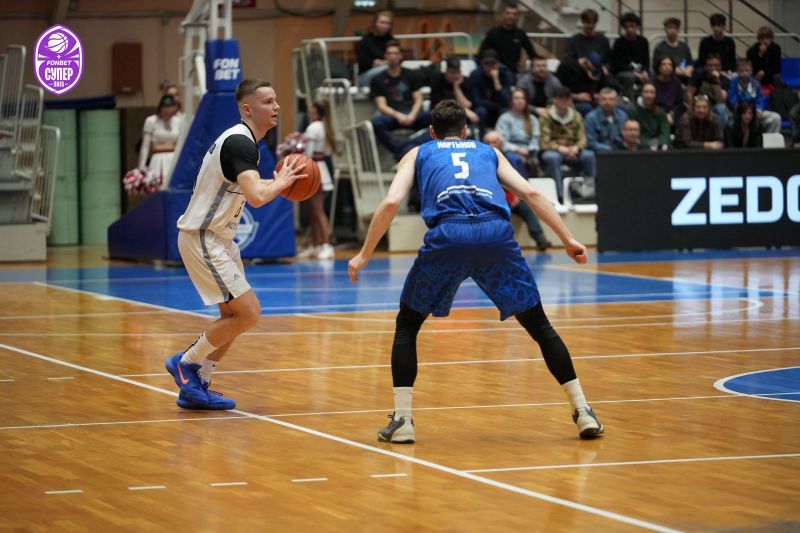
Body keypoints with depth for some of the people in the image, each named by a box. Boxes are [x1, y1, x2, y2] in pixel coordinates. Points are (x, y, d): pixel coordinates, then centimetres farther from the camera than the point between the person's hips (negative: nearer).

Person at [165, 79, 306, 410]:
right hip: (202, 239, -11)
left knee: (234, 315, 14)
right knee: (248, 313, -12)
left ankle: (196, 388, 19)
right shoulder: (240, 142, -20)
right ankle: (186, 363, 1)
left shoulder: (240, 139, 12)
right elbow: (256, 197, -34)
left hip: (217, 238, 11)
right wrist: (280, 182, -13)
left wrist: (278, 183, 12)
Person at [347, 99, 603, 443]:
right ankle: (583, 412, 11)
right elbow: (530, 193, 21)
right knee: (539, 326, 16)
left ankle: (402, 419, 7)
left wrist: (365, 254, 19)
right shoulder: (489, 152, 33)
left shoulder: (418, 154, 29)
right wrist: (568, 240, 21)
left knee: (407, 325, 18)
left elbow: (391, 202, 13)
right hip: (496, 234, 1)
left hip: (447, 235, -1)